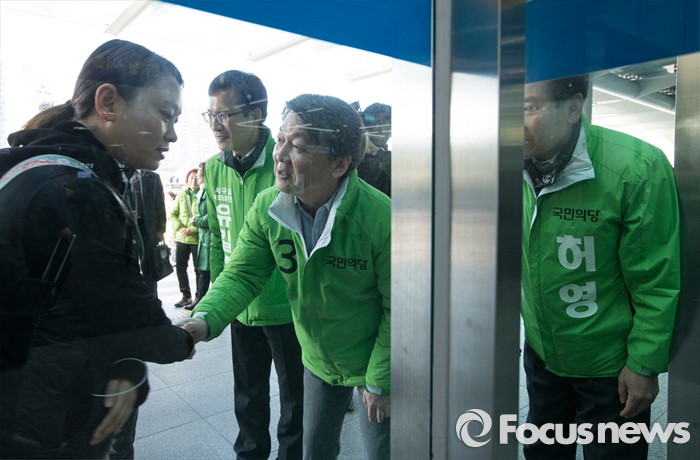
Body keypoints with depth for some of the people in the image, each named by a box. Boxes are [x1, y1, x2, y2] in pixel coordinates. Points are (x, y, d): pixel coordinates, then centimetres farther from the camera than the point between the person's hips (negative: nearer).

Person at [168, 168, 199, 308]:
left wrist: (194, 229, -19)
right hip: (181, 238, 5)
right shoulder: (181, 195, 11)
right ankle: (186, 295, 21)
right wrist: (179, 228, -6)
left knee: (198, 269, 4)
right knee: (180, 266, 9)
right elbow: (172, 214, 10)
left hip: (198, 238, -5)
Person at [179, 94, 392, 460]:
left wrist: (381, 382, -15)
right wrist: (204, 320, -30)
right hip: (317, 360, 4)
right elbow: (242, 275, -11)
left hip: (375, 364, -4)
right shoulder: (267, 209, -16)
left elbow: (399, 307, -21)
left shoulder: (381, 218, -30)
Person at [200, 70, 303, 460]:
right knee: (248, 395, 23)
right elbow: (217, 235, 9)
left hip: (287, 306, -5)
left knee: (295, 393, 15)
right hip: (242, 306, 5)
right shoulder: (215, 168, 1)